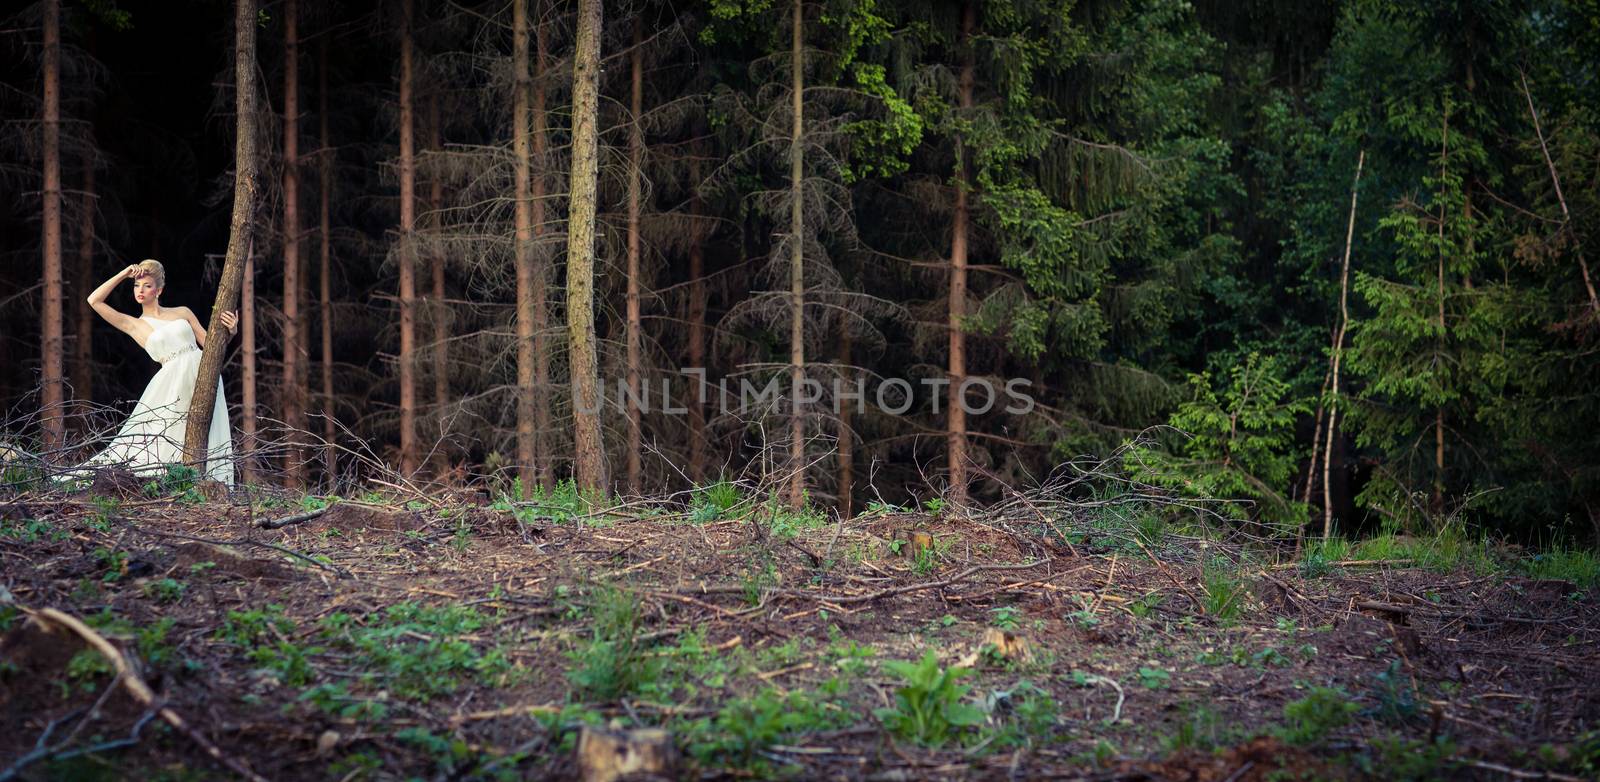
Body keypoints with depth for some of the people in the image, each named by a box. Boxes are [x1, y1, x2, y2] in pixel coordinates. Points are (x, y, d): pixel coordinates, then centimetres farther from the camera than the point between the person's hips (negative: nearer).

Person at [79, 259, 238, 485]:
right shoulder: (134, 325, 13)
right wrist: (123, 275, 9)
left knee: (207, 442, -4)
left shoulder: (183, 312, 16)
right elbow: (94, 300, 7)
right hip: (176, 382, -1)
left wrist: (230, 331, -5)